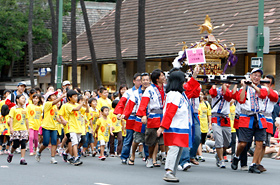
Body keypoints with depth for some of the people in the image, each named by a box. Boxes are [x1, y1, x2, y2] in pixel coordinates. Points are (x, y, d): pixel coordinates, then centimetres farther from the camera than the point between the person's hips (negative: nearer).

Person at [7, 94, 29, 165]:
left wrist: (28, 129, 17)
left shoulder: (24, 110, 13)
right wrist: (11, 128, -16)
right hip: (16, 129, -4)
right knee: (16, 144, -3)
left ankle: (22, 159, -4)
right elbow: (11, 119, -8)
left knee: (23, 144, -4)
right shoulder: (13, 109, -3)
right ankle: (11, 154, 26)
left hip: (23, 129, 4)